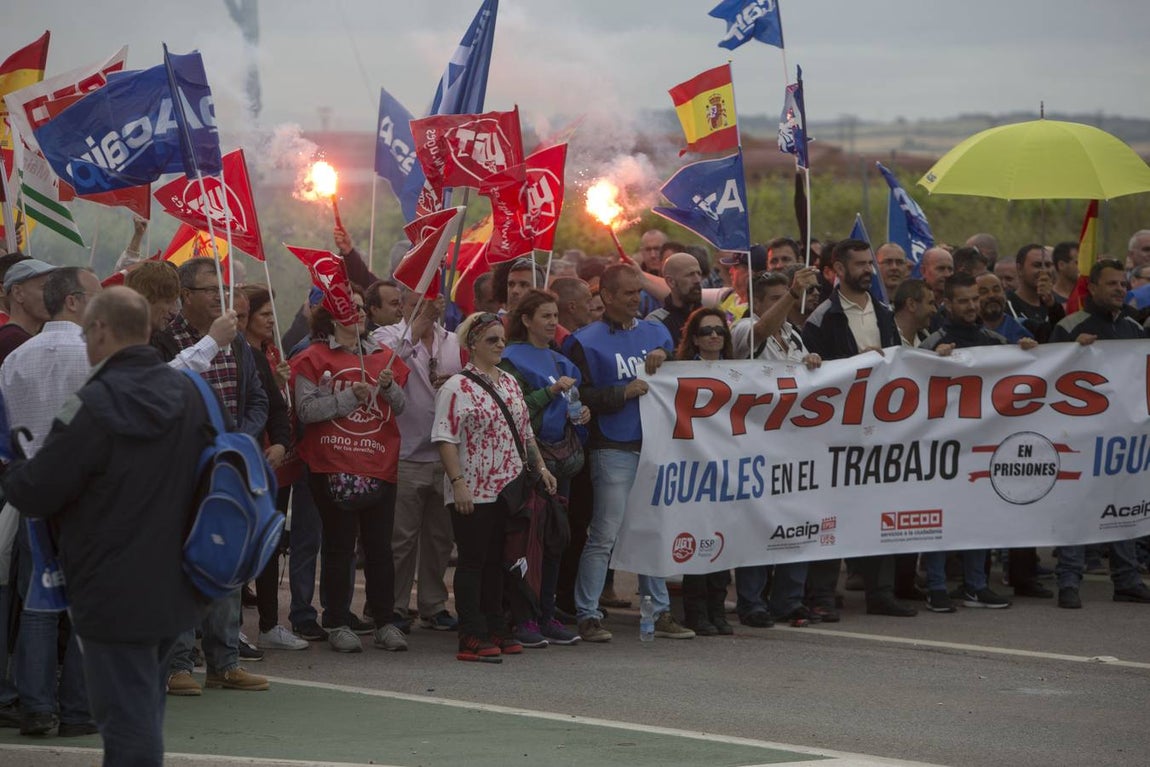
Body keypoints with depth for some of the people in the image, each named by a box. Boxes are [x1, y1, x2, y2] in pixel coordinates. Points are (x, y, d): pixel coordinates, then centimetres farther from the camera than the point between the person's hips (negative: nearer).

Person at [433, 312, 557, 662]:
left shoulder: (510, 382, 15)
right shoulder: (457, 387, -9)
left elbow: (525, 431, 22)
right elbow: (445, 439, -14)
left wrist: (540, 467, 15)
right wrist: (458, 482, -20)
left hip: (508, 489, 7)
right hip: (473, 493, -7)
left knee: (497, 561, 11)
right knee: (473, 561, -4)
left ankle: (496, 631, 17)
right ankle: (472, 637, -4)